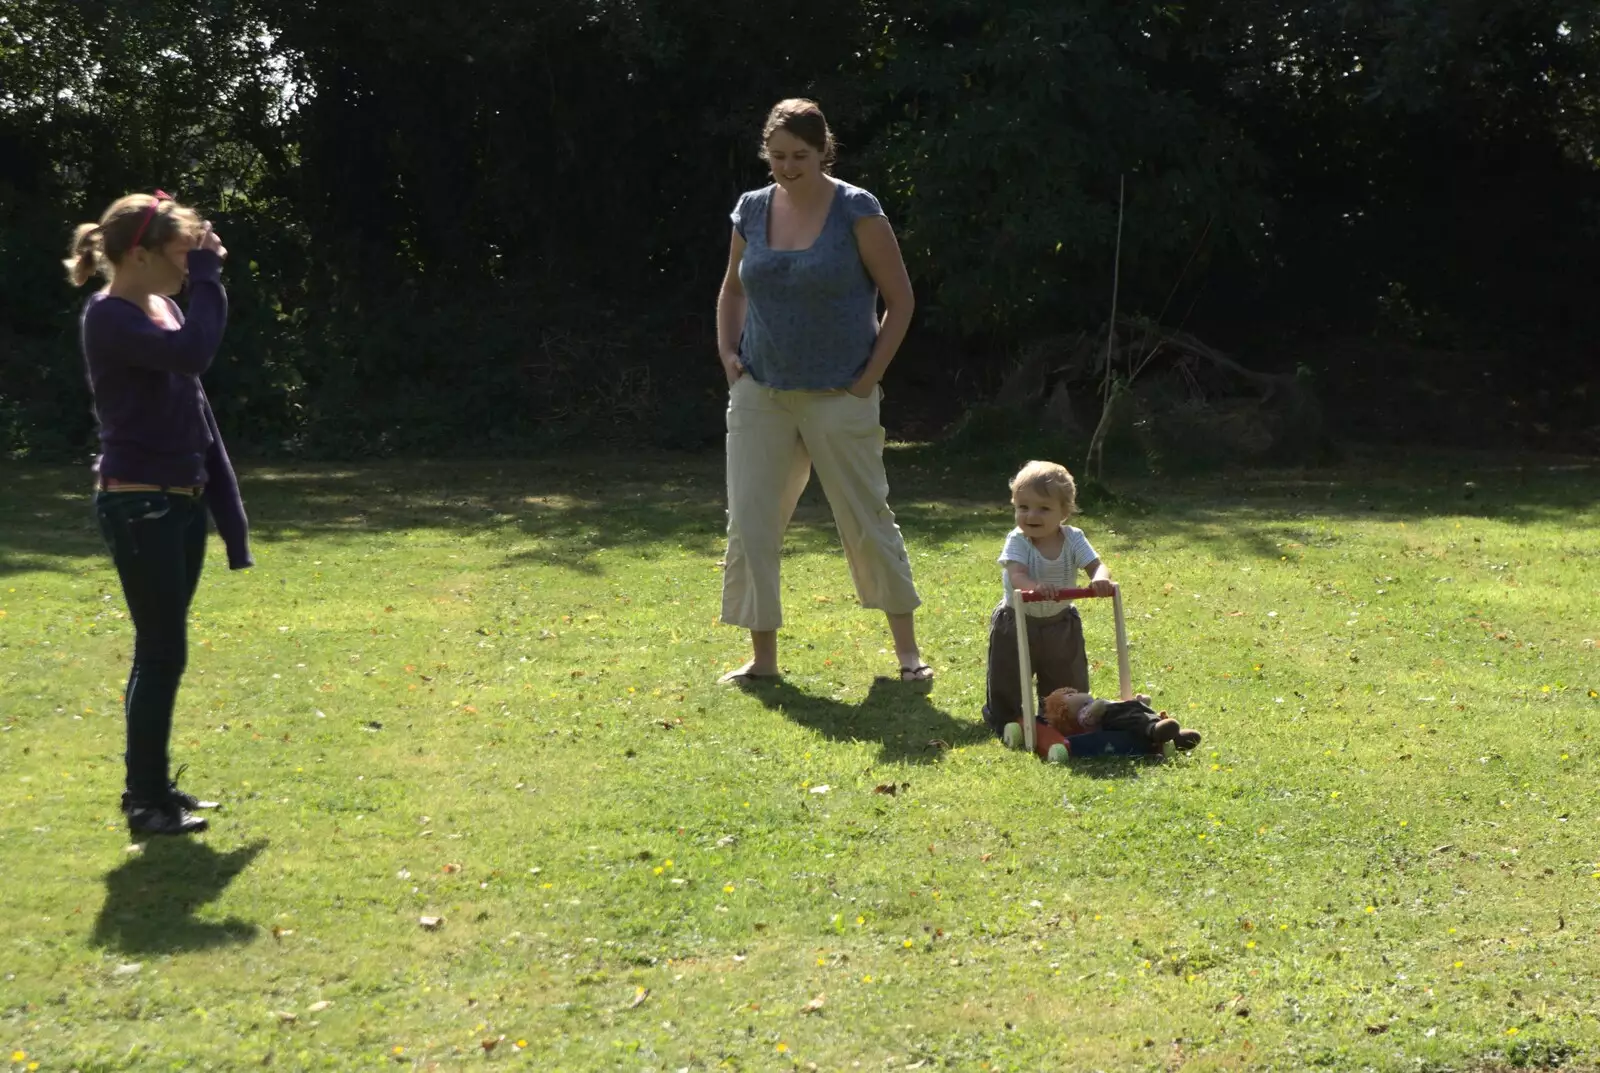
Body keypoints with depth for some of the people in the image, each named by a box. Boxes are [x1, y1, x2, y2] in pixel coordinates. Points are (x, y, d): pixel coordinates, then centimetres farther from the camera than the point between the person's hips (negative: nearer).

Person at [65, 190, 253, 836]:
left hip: (182, 503, 9)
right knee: (162, 653, -5)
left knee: (162, 653, 14)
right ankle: (145, 803, 5)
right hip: (137, 506, -9)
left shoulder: (165, 310, 11)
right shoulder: (108, 319, -15)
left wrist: (224, 502, 15)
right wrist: (207, 278, -21)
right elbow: (194, 354, -32)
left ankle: (152, 788, 24)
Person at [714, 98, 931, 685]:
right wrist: (728, 353, 7)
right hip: (760, 394, 4)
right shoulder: (752, 211, 5)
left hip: (839, 396, -4)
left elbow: (900, 299, -4)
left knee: (866, 518, 3)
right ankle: (763, 656, 12)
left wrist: (871, 374, -9)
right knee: (749, 523, 1)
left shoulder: (857, 212, -8)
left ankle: (907, 648, 17)